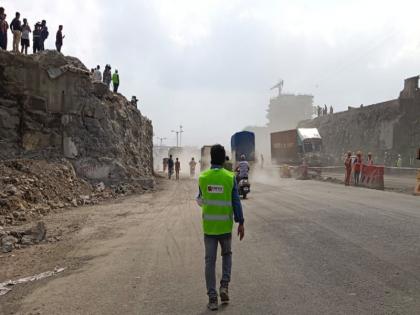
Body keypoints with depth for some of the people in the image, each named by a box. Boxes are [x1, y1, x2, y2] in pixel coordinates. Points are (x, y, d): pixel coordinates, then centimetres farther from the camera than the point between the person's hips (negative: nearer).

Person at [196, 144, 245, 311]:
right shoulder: (230, 177, -8)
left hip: (209, 225, 1)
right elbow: (236, 202, -8)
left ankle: (212, 298, 6)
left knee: (210, 261, 7)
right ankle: (224, 286, 7)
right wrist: (241, 223, -1)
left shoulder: (203, 177, -4)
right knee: (227, 255, 22)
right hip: (225, 225, 0)